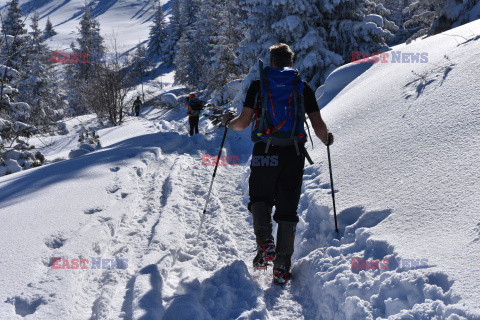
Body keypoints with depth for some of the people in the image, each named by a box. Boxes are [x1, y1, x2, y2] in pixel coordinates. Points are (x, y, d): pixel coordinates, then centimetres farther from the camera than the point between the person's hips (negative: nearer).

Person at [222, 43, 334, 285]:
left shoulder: (258, 85, 6)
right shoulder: (303, 87, 9)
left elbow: (243, 122, 1)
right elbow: (318, 125, 5)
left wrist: (228, 122, 23)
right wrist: (327, 139, 26)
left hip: (264, 153, -1)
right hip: (294, 154, 1)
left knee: (259, 199, 17)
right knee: (287, 209, 7)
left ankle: (265, 242, -9)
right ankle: (282, 267, 3)